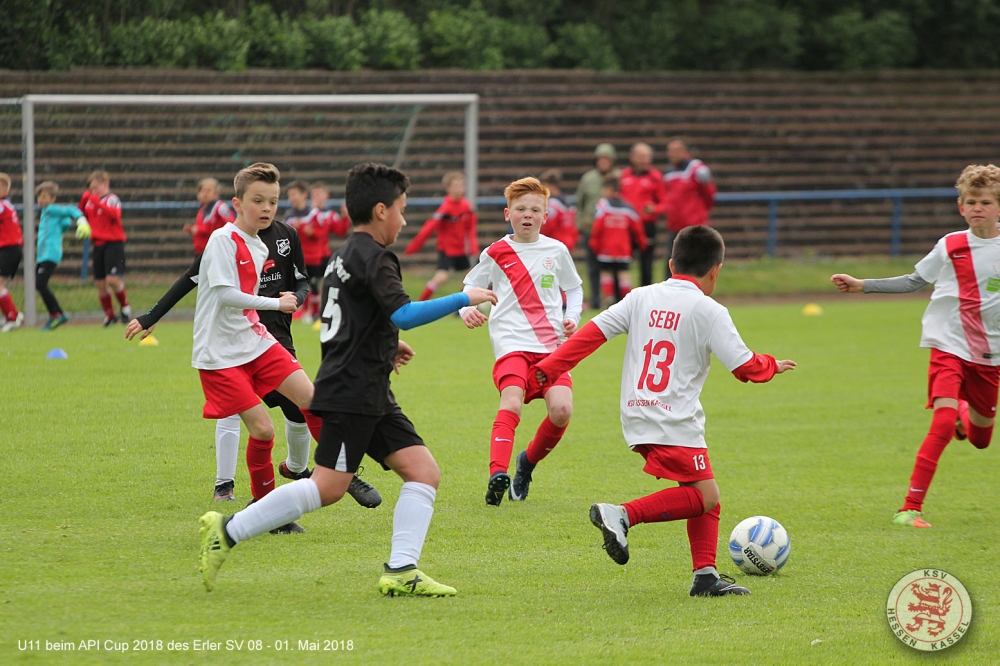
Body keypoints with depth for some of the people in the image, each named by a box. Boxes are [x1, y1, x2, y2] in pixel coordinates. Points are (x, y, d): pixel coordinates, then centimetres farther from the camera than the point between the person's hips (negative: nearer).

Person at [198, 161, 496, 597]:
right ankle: (229, 531, -4)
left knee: (423, 471, 0)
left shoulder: (345, 255, 18)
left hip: (371, 397, 10)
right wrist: (464, 300, -20)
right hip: (352, 393, -10)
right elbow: (404, 314, -26)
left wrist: (384, 345, 25)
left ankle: (401, 571, -7)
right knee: (327, 487, -11)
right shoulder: (373, 258, -12)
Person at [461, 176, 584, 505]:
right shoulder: (496, 254, 7)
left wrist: (572, 319, 7)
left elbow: (574, 289, 24)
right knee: (511, 404, -27)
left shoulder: (556, 251, 10)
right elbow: (471, 286, 17)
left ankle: (528, 461, 13)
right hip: (512, 343, -2)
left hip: (552, 345, 2)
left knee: (561, 410, -15)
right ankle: (498, 474, -41)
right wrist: (467, 309, -4)